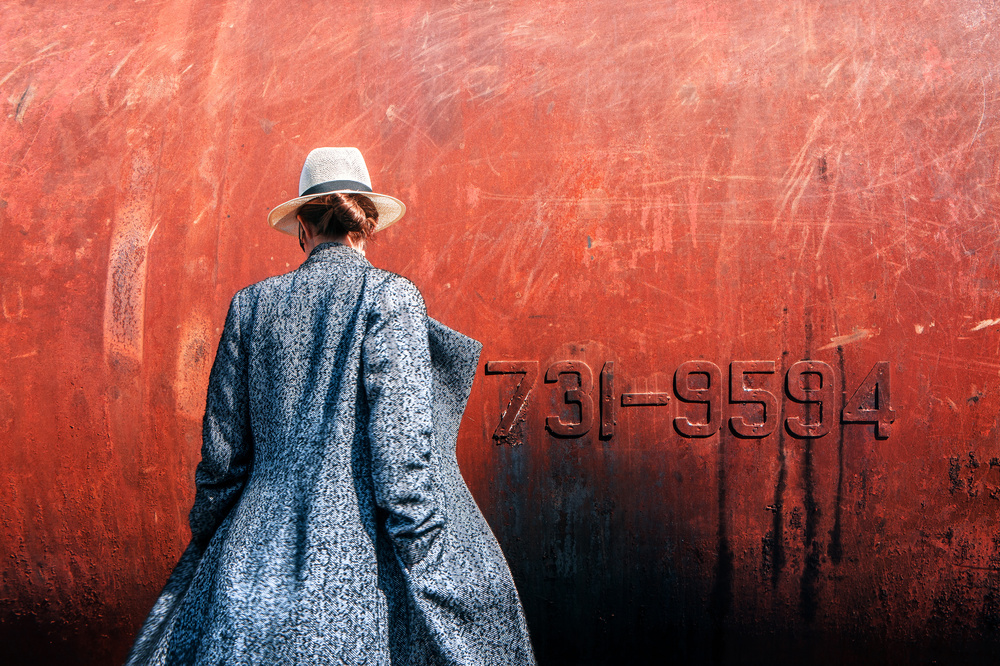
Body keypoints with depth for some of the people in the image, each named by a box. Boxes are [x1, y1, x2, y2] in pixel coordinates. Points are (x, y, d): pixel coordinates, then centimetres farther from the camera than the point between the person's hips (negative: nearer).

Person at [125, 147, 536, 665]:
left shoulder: (251, 303, 7)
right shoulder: (390, 295, -6)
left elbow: (223, 443, 11)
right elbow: (400, 436, -13)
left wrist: (206, 537, 23)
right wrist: (425, 563, -9)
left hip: (259, 548, 4)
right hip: (363, 549, -4)